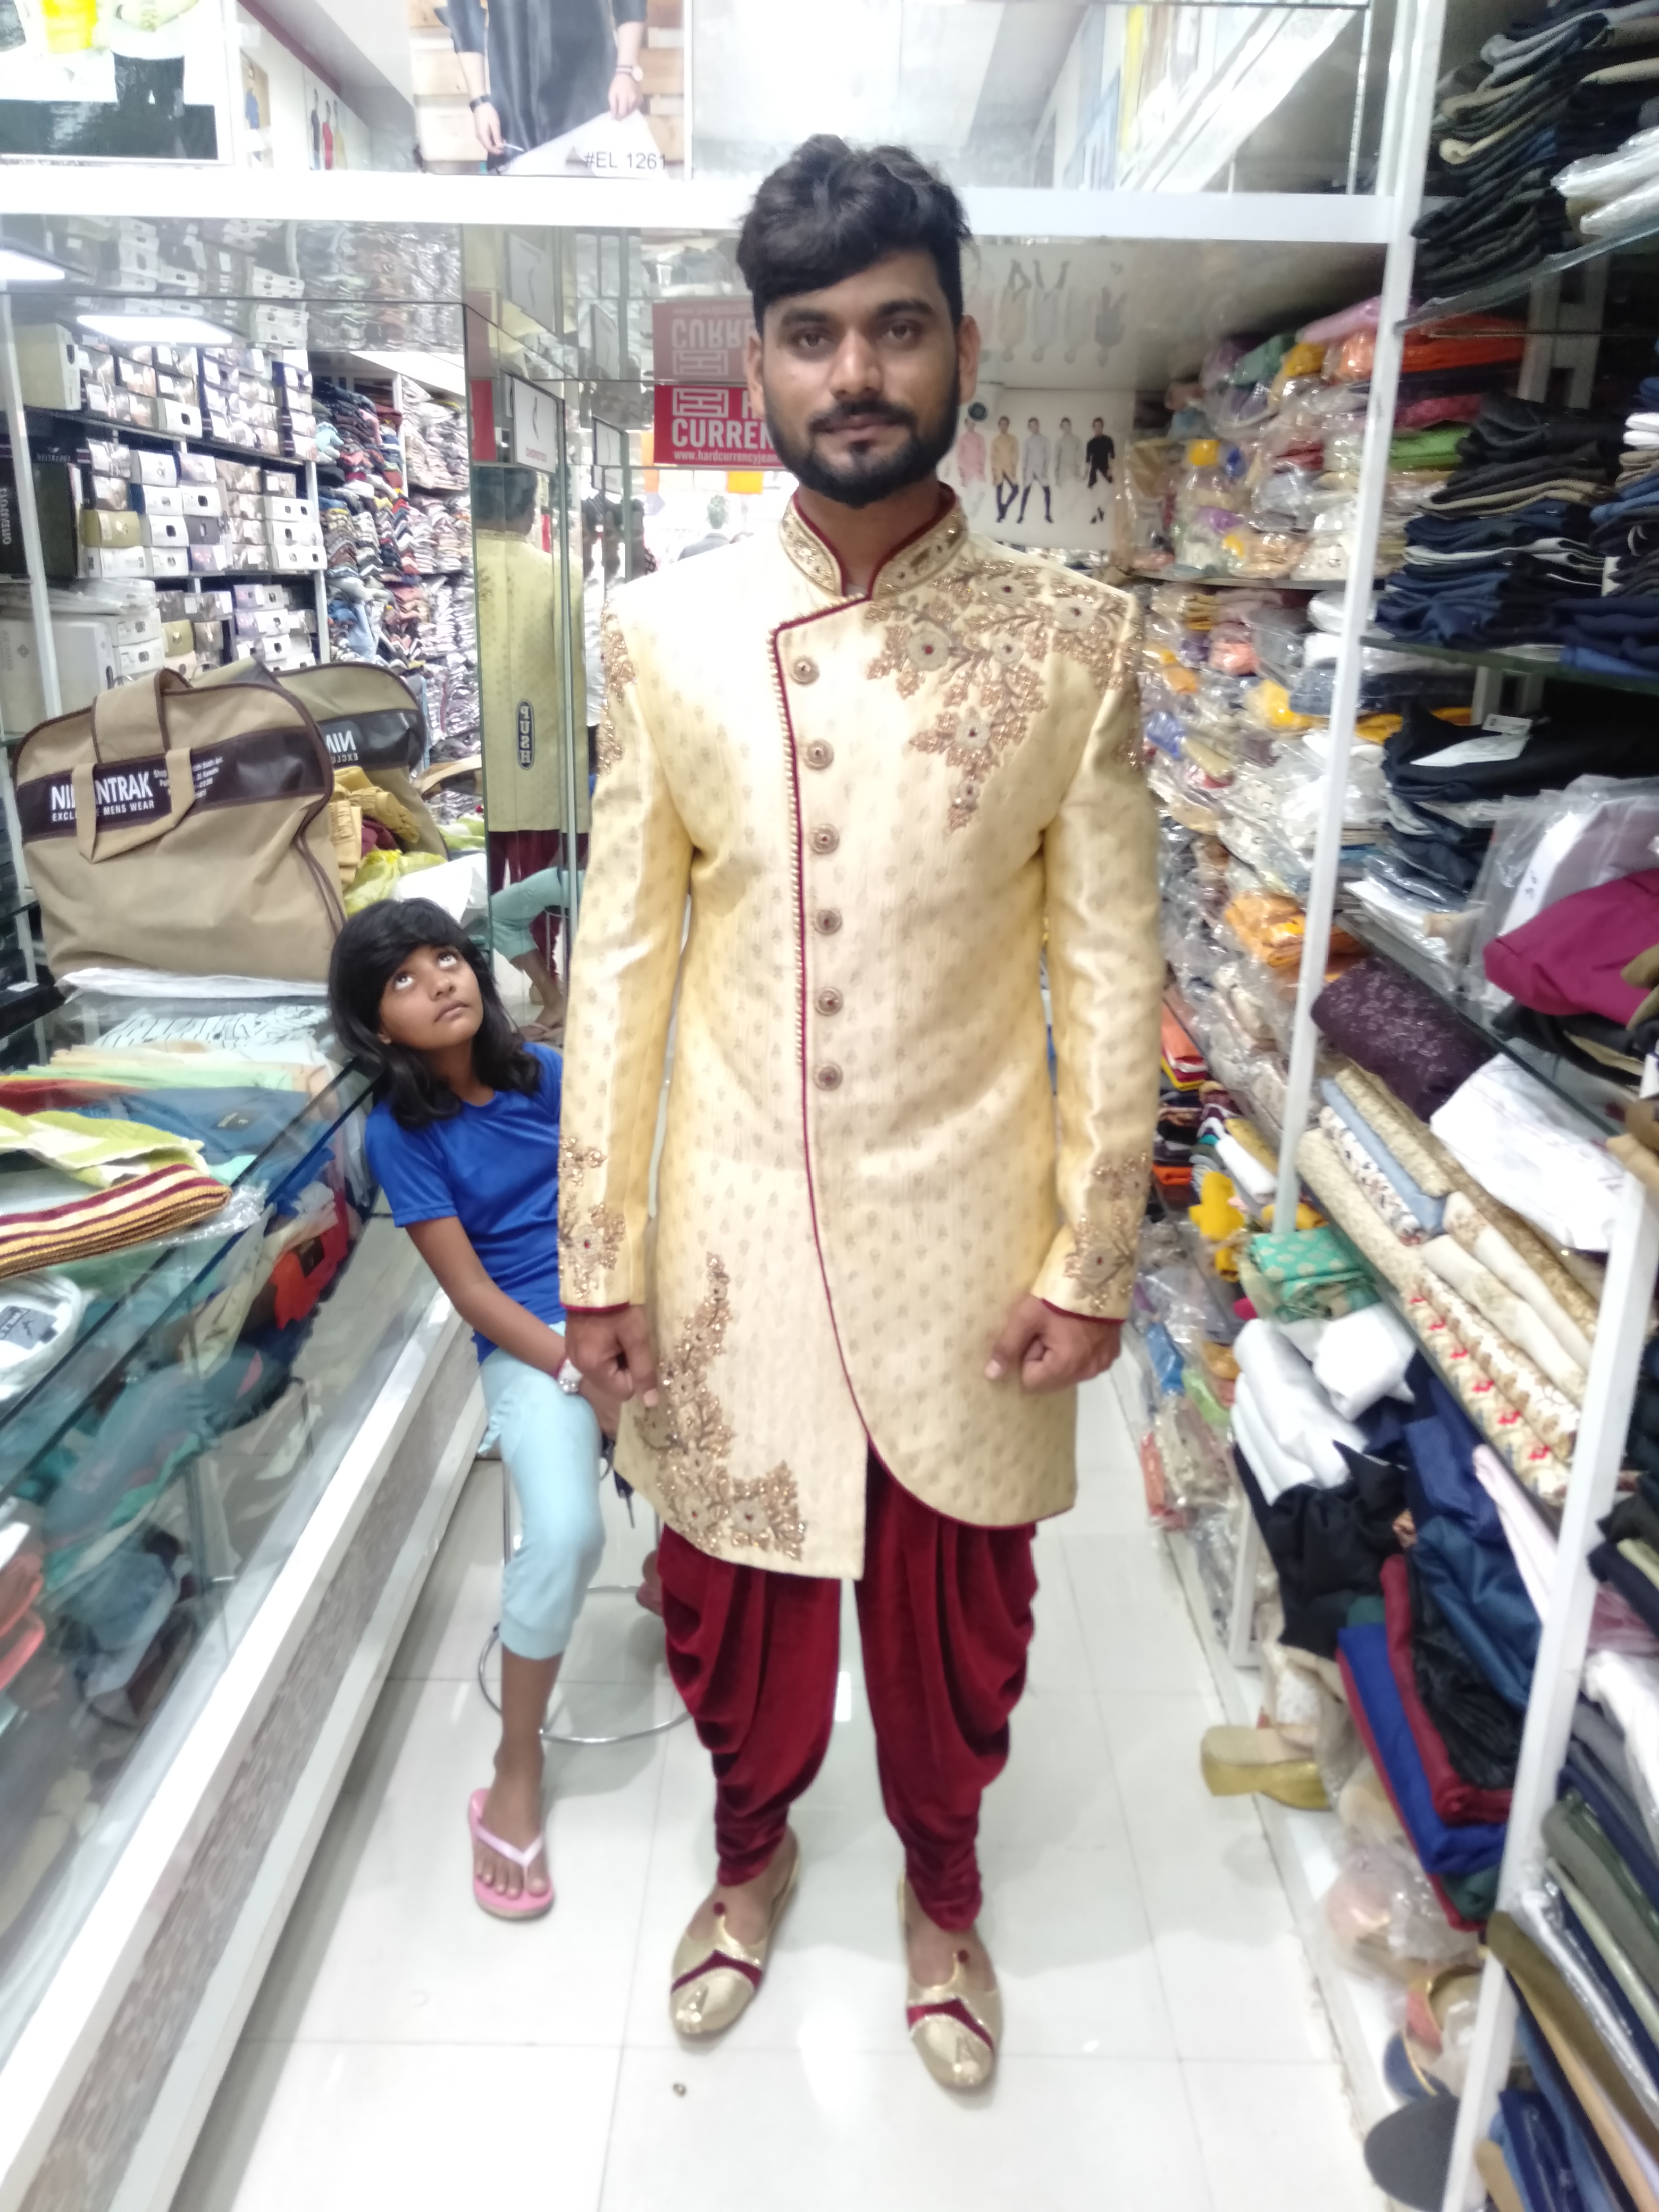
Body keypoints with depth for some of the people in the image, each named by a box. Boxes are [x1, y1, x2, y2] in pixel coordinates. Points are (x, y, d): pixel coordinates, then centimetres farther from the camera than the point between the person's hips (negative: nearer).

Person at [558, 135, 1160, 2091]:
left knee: (954, 1613, 19)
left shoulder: (1073, 640, -5)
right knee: (736, 1598, 20)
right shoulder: (664, 632, -3)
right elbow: (621, 956, -1)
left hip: (970, 1242, 0)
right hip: (731, 1237, 1)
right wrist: (595, 1252, -1)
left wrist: (1095, 1254, -5)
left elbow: (1111, 969, -3)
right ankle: (752, 1846, 52)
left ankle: (940, 1882, 50)